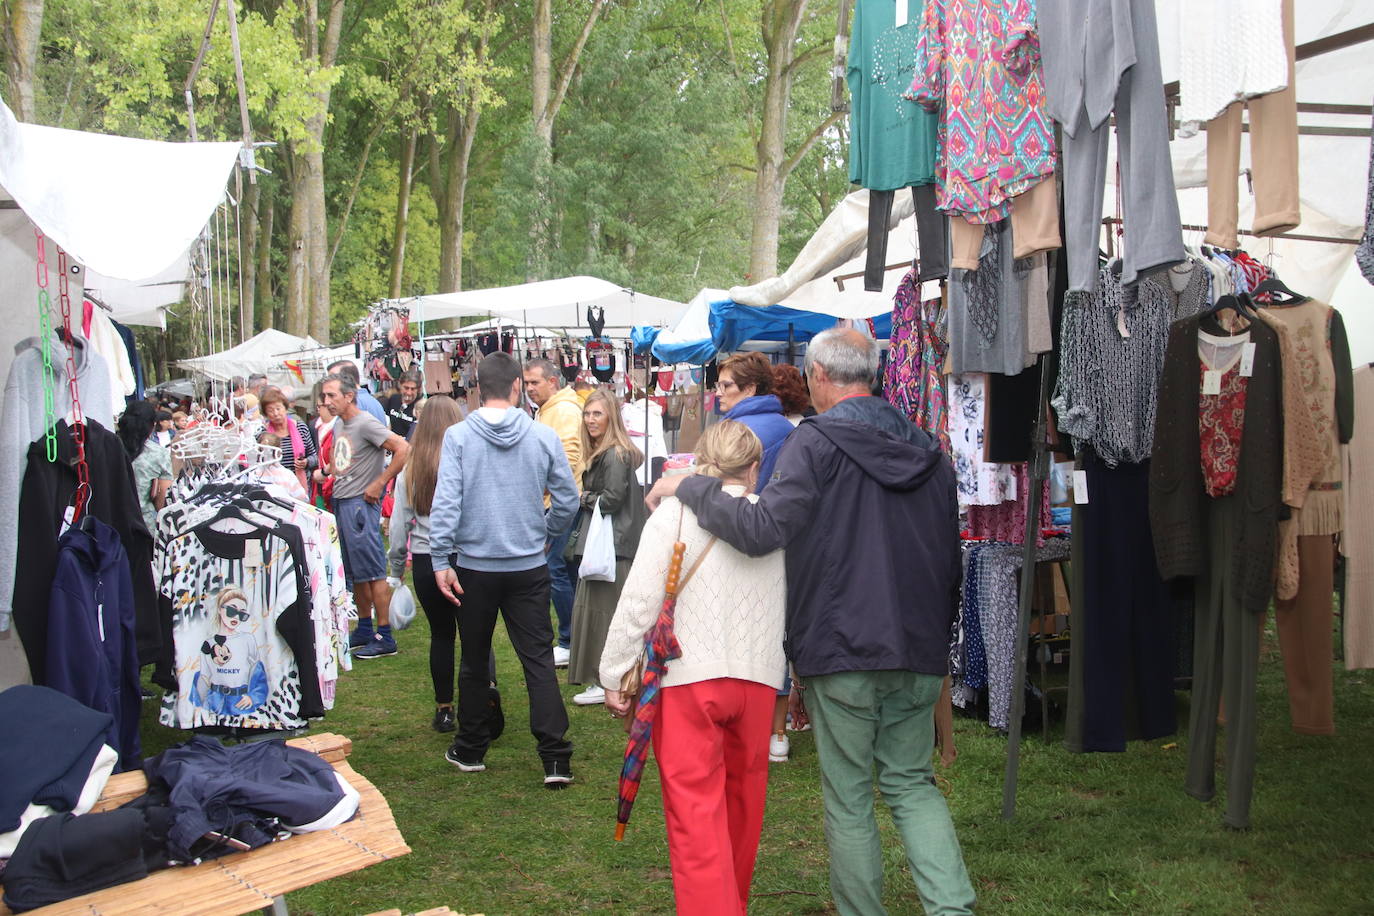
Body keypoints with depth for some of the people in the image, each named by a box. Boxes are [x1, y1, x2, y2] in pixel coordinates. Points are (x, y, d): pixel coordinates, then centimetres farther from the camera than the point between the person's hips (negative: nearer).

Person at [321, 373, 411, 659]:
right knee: (354, 573, 15)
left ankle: (384, 638, -2)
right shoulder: (338, 424, 12)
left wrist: (379, 484, -20)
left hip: (360, 504, -9)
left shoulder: (366, 423, -15)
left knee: (373, 572, -6)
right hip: (340, 502, 9)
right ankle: (364, 630, 24)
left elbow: (403, 449, -24)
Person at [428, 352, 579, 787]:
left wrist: (441, 560, -9)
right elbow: (567, 499, 0)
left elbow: (446, 502, -13)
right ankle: (555, 757, -4)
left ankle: (470, 749, 25)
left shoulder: (458, 436, -8)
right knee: (539, 659, 2)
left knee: (474, 660, 14)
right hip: (529, 568, 0)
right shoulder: (543, 436, -5)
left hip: (474, 567, 0)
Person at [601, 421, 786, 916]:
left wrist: (615, 674, 1)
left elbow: (639, 601, -7)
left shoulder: (673, 514, -4)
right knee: (741, 802, 19)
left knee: (695, 810, -2)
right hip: (758, 677, 4)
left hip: (687, 676, -4)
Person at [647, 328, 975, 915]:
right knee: (912, 782, 15)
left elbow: (763, 529, -22)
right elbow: (951, 563, 17)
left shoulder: (816, 443, -10)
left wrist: (687, 487, -10)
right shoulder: (928, 450, 11)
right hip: (920, 654, 6)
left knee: (848, 797, 7)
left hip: (843, 652, -6)